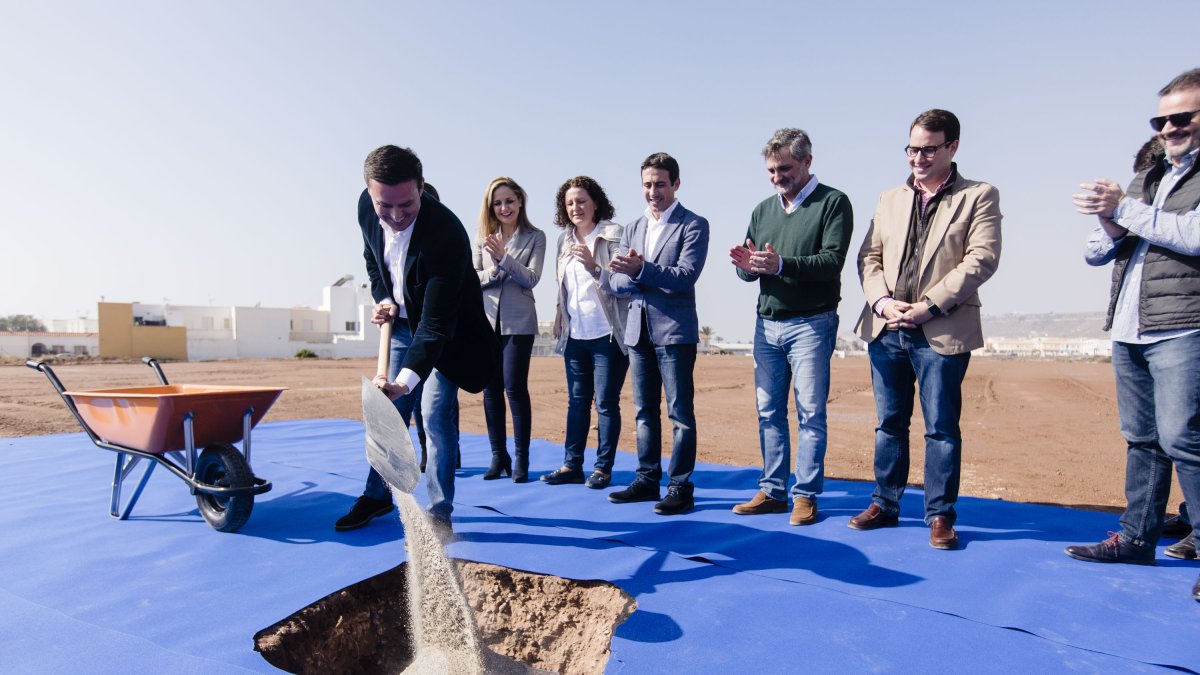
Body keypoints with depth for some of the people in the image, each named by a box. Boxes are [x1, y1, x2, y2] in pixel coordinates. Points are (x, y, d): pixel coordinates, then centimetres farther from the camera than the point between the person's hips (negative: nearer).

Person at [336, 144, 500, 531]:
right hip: (402, 322, 6)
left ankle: (439, 512, 3)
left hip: (446, 331, -6)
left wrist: (405, 381, -48)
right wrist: (383, 299, -8)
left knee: (437, 415, -11)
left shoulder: (446, 234, -36)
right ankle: (378, 495, 29)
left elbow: (437, 323, -38)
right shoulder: (367, 209, -16)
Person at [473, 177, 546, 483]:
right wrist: (493, 272, -13)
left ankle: (521, 458, 5)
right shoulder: (484, 238, 9)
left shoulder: (535, 237, 2)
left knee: (515, 388, -6)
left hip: (518, 323, -3)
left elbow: (531, 278, -9)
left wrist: (503, 256, -20)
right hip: (486, 320, 4)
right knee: (491, 390, 7)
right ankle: (498, 456, 18)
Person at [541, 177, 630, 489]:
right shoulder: (564, 240, 13)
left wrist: (594, 268, -26)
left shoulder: (613, 235, -6)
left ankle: (603, 467, 11)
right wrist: (560, 318, 16)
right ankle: (572, 465, 19)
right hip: (575, 334, 6)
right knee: (576, 401, 11)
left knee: (606, 402, 1)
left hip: (606, 334, -6)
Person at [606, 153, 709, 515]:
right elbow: (617, 282, 8)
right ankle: (647, 479, 22)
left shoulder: (693, 225, -3)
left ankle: (680, 487, 5)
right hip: (638, 330, 6)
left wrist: (642, 270, -25)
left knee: (680, 412, -2)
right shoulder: (632, 229, 15)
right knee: (645, 411, 12)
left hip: (674, 330, -6)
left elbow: (686, 276, -16)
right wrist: (629, 277, -14)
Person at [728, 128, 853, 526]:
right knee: (769, 413, 9)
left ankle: (806, 496, 9)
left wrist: (781, 264, -28)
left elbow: (832, 261, -15)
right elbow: (749, 271, 11)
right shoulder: (763, 210, 13)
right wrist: (747, 266, -13)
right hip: (767, 324, 6)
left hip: (811, 325, -5)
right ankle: (773, 492, 18)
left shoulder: (833, 203, -3)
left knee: (810, 414, 0)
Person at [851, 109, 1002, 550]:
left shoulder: (979, 197, 3)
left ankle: (940, 515, 14)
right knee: (889, 423, 12)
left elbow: (982, 259, -8)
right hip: (886, 329, 4)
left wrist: (929, 305, -15)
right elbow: (869, 257, 10)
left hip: (942, 330, -4)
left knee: (942, 427, 2)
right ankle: (885, 505, 22)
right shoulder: (890, 199, 16)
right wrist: (881, 301, -8)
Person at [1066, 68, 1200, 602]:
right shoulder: (1145, 180, 21)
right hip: (1129, 331, 7)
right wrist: (1109, 229, -4)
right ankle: (1137, 538, 20)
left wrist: (1125, 209, -12)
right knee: (1141, 439, 12)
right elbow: (1093, 254, 18)